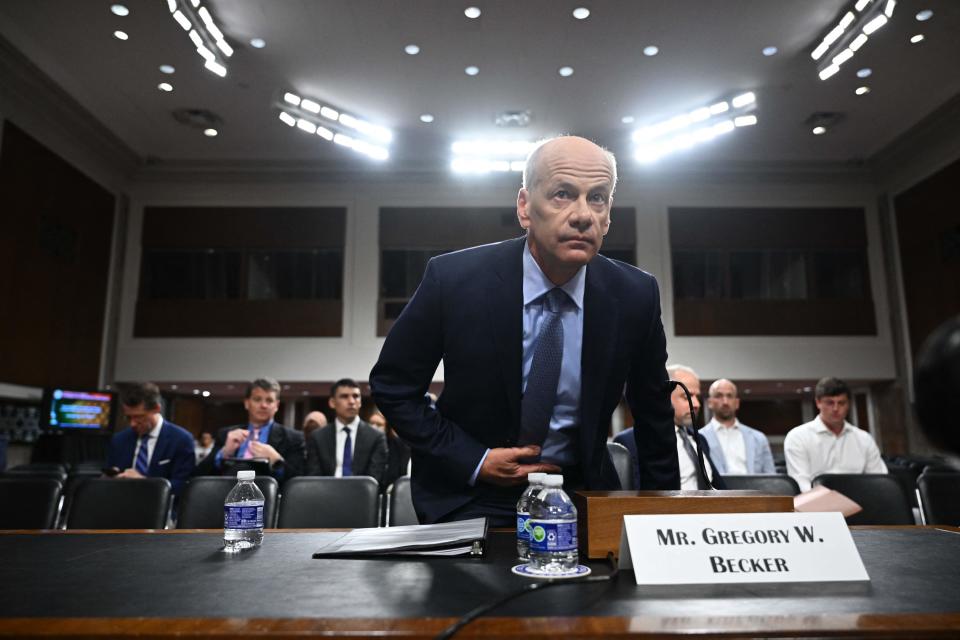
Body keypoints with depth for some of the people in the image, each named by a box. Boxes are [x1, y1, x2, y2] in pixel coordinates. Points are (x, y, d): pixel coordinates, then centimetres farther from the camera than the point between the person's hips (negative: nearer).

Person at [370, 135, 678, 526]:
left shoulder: (635, 296, -10)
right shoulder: (453, 279, -16)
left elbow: (654, 417, 5)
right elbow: (391, 387, -6)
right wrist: (474, 461, -13)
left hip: (581, 492, 3)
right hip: (471, 498, -3)